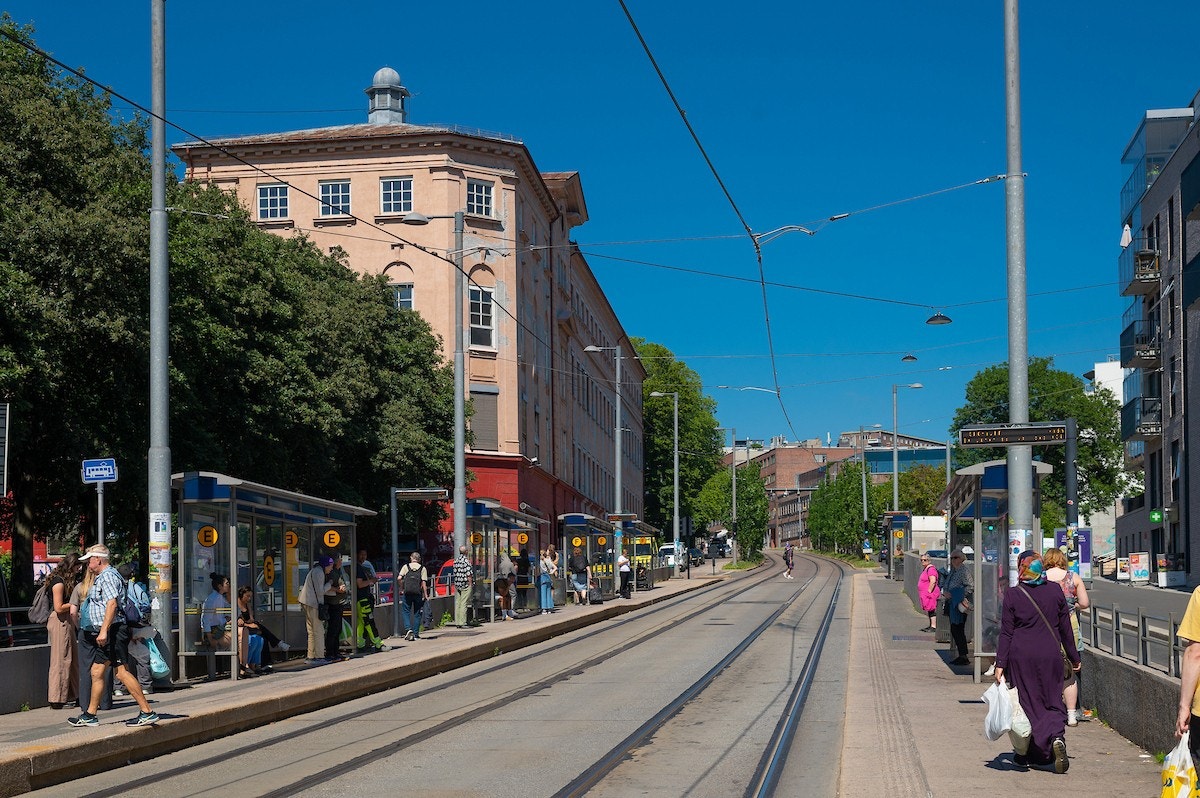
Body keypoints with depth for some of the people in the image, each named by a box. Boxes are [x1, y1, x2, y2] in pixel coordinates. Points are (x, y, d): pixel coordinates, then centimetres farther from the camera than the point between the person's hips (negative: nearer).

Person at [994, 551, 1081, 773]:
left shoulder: (1013, 595, -5)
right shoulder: (1055, 591, 1)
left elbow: (1006, 633, -5)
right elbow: (1065, 628, 7)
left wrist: (1000, 664, -2)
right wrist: (1074, 657, 16)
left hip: (1021, 657, -1)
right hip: (1050, 655, 1)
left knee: (1026, 703, 8)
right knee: (1052, 702, 8)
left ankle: (1026, 754, 14)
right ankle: (1056, 738, -20)